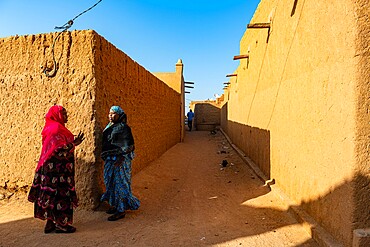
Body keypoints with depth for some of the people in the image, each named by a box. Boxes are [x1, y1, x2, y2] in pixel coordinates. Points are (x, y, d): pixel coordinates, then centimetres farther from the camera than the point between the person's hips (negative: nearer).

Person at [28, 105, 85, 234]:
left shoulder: (54, 127, 15)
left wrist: (71, 143, 24)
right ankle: (60, 224, 7)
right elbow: (58, 149, -23)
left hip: (54, 168, 10)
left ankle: (51, 222, 22)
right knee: (60, 194, -2)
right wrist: (73, 144, -23)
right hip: (58, 169, -10)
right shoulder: (56, 128, -16)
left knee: (53, 194, 14)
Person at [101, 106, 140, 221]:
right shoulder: (109, 127, 12)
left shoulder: (123, 128, -13)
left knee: (120, 183, -2)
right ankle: (115, 205, 30)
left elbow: (129, 145, -16)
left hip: (120, 160, -8)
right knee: (110, 182, 15)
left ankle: (121, 210, 6)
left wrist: (121, 158, -21)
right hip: (109, 160, 8)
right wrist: (104, 157, 14)